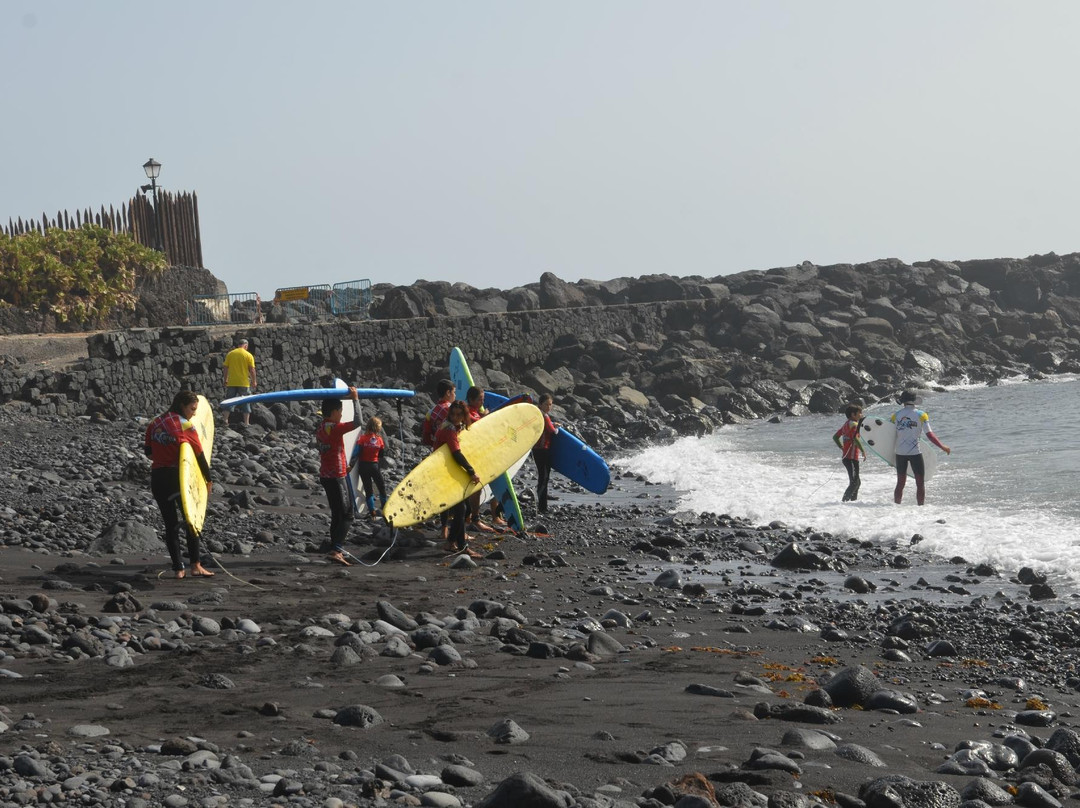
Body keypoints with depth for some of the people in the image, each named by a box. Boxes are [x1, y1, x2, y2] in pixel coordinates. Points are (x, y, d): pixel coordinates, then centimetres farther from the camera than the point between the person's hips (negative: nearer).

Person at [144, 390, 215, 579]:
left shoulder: (155, 423, 8)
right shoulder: (185, 426, -7)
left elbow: (148, 452, 12)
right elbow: (199, 455, -6)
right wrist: (208, 479, 3)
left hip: (157, 477, 4)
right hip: (178, 476, -4)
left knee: (170, 524, 8)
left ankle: (178, 568, 6)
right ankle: (195, 565, 7)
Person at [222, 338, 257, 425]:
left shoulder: (230, 354, 3)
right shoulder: (248, 356, -5)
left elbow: (225, 368, 4)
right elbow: (252, 370, -7)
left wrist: (225, 380, 13)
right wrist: (253, 382, 4)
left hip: (231, 383, 2)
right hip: (244, 383, -2)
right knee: (245, 403, 7)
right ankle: (246, 422, 5)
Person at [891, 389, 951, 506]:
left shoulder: (896, 415, 2)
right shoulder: (921, 415, -6)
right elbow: (929, 435, -10)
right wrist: (943, 447, -2)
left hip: (900, 452, 3)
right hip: (915, 452, -3)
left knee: (900, 483, 12)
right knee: (920, 483, 5)